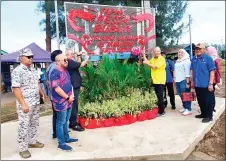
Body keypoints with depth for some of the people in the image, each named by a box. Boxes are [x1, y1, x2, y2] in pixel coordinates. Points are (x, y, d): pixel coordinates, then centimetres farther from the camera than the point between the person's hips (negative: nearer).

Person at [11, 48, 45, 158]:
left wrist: (42, 94, 12)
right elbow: (16, 88, -19)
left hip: (36, 103, 8)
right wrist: (23, 103, -21)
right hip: (25, 104, -8)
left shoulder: (33, 70, 11)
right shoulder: (17, 71, -13)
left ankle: (32, 141, 34)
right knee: (24, 126, 1)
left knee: (34, 123, 18)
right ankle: (23, 148, 14)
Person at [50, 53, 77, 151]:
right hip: (61, 102, -9)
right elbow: (57, 88, -23)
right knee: (61, 122, 2)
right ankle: (61, 143, 12)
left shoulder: (65, 71, 13)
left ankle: (66, 138, 32)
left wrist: (72, 95, 3)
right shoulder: (55, 72, -17)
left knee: (66, 121, 19)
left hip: (68, 101, 9)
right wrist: (68, 97, -16)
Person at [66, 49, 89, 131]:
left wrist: (79, 56, 18)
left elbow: (78, 64, 26)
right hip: (73, 87, -11)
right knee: (74, 105, -6)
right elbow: (81, 65, -17)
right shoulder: (69, 62, -16)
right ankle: (74, 124, 1)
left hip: (75, 86, 11)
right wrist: (87, 59, -2)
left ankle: (72, 123, 23)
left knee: (74, 105, 14)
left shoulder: (71, 62, 16)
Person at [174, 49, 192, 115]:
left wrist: (187, 82, -17)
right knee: (181, 95, 11)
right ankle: (184, 107, 23)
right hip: (178, 80, 8)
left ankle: (188, 109, 1)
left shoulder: (186, 61, -6)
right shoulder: (177, 61, 19)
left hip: (184, 80, -8)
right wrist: (175, 80, 20)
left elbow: (187, 72, -13)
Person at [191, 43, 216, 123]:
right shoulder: (194, 59, 7)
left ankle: (209, 116, 17)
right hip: (197, 84, 6)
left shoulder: (208, 58, -9)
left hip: (206, 85, -6)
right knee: (200, 101, 16)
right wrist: (192, 81, 14)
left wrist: (210, 84, -14)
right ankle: (203, 114, 31)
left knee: (207, 101, 4)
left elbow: (212, 72, -10)